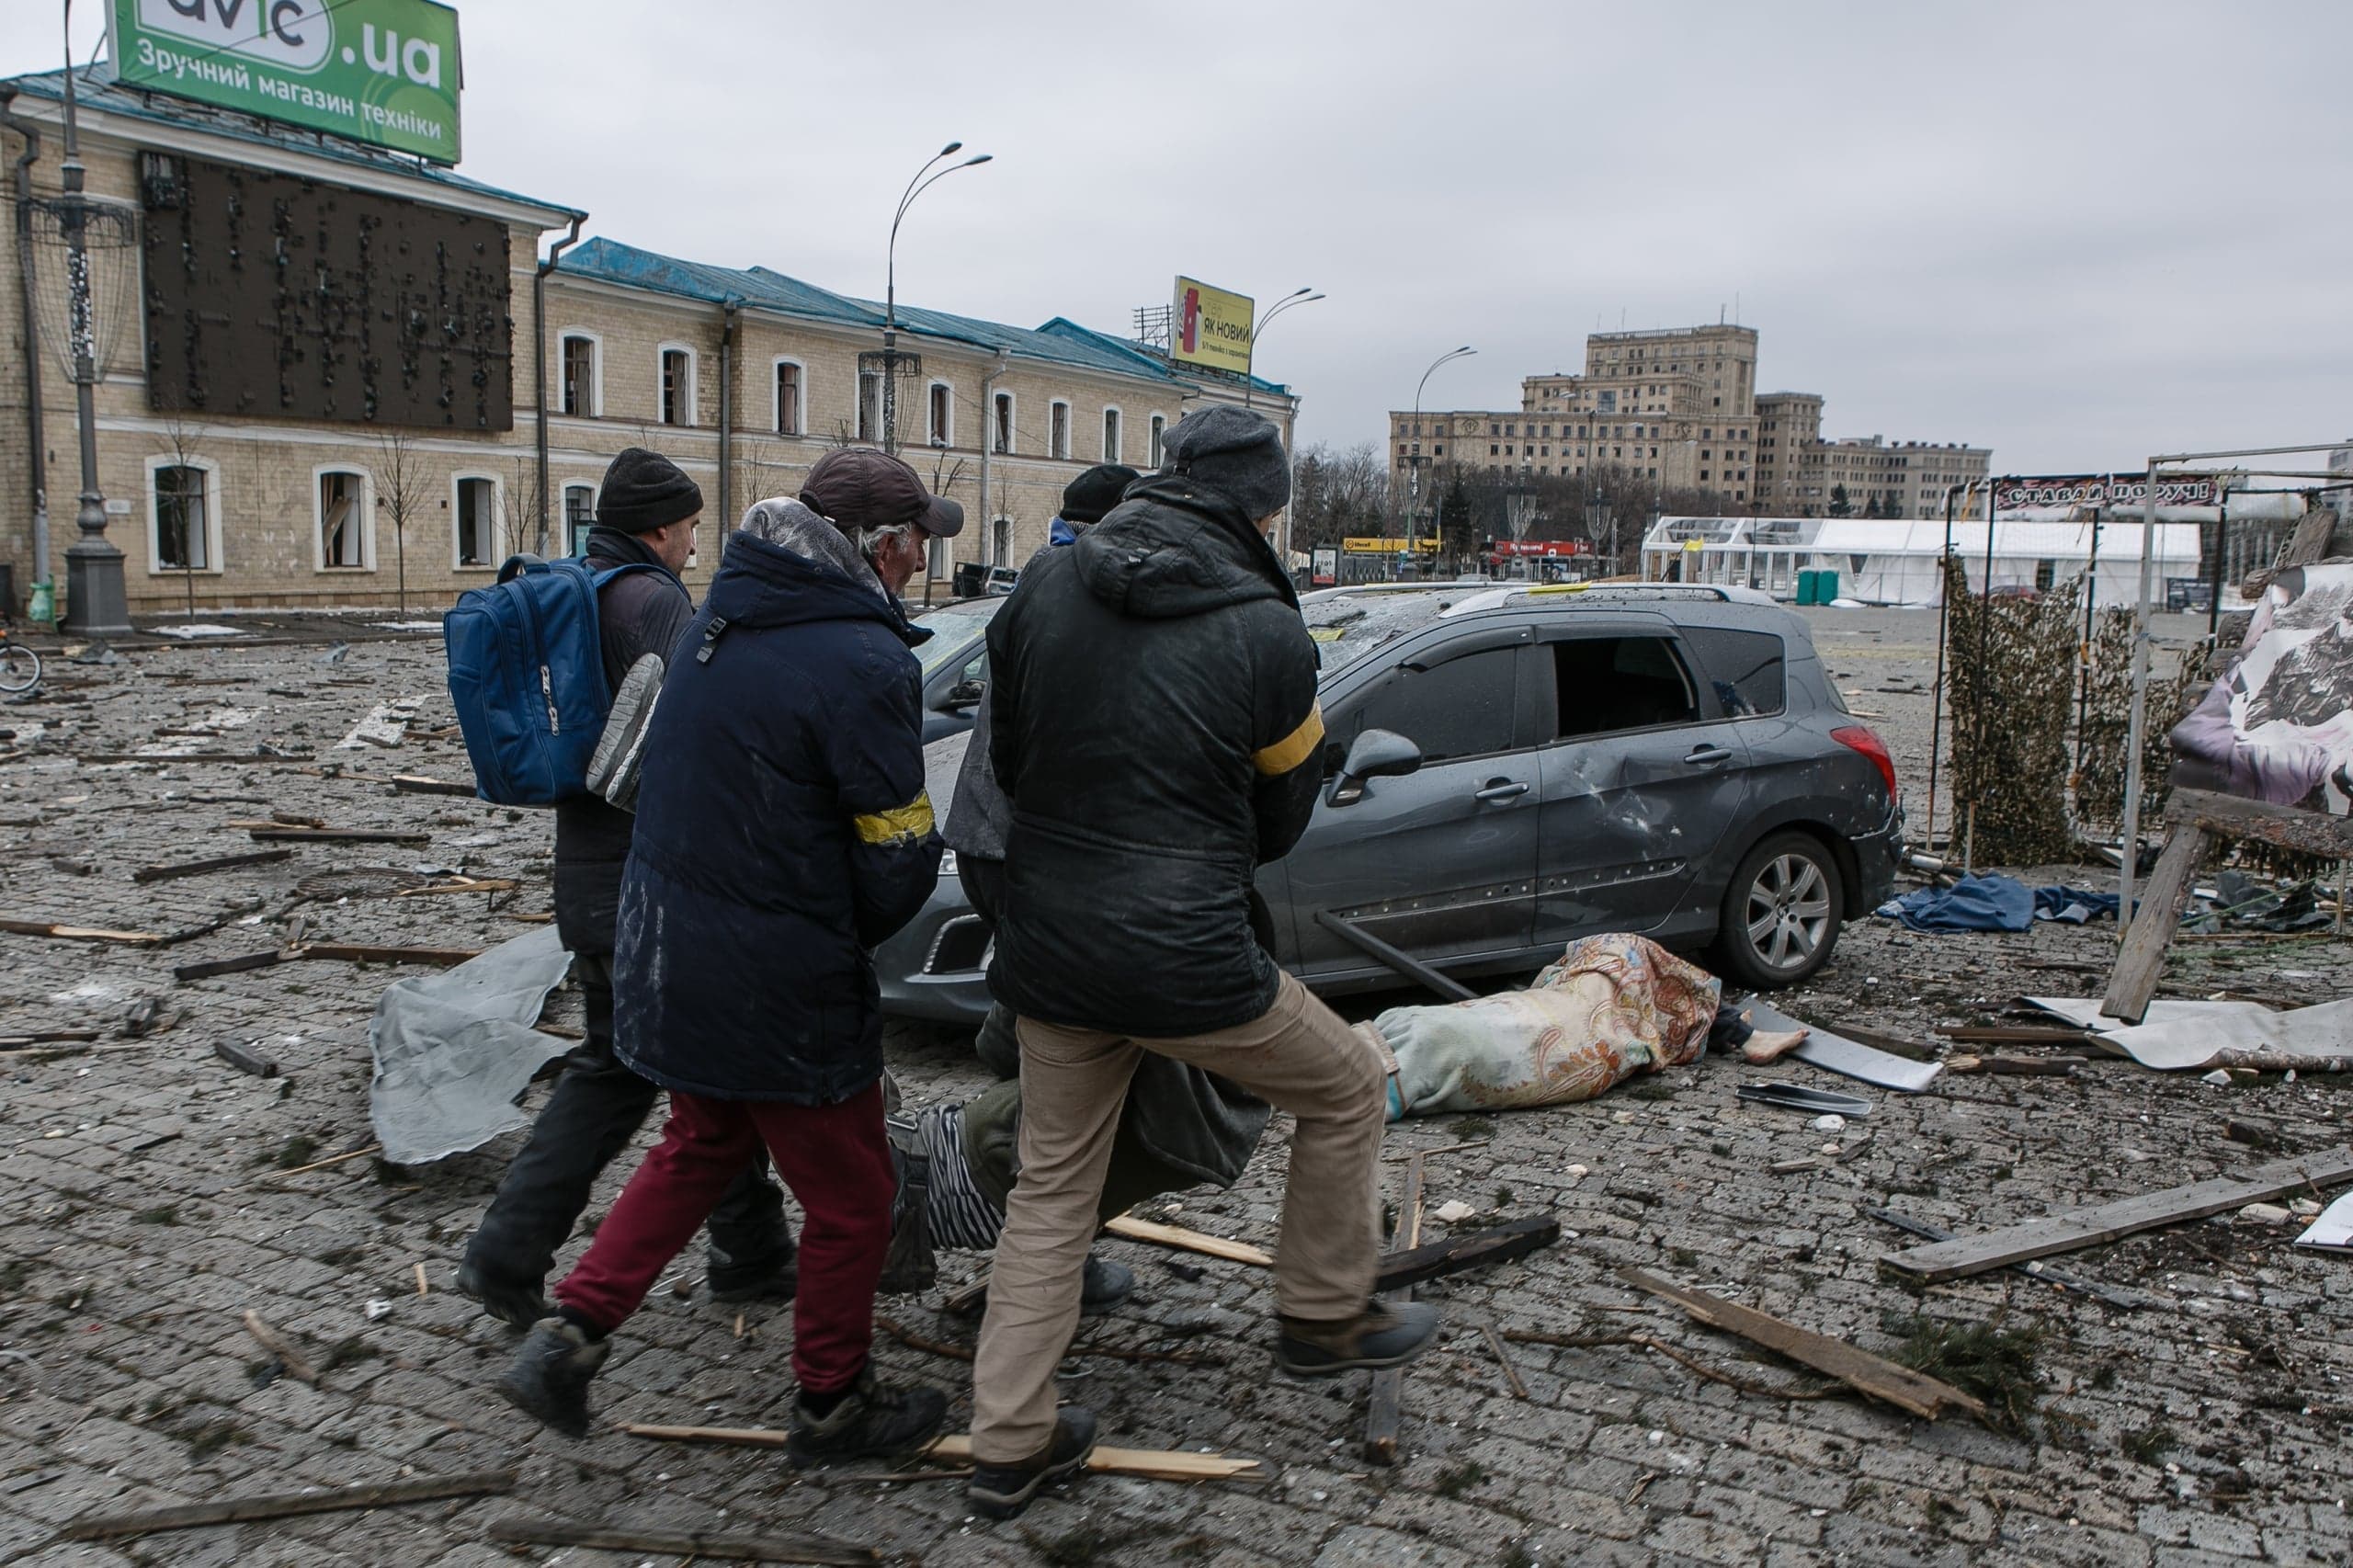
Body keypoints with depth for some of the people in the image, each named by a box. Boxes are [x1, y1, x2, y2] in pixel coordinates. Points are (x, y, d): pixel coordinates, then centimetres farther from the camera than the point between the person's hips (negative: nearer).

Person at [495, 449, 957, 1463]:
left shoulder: (721, 619, 4)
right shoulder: (864, 665, -21)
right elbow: (898, 860, -16)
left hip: (668, 960, 8)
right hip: (783, 995, -8)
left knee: (700, 1149, 29)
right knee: (849, 1198, 12)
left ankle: (571, 1333, 25)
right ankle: (832, 1407, 29)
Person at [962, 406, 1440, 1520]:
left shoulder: (1043, 589, 1)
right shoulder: (1267, 633, -11)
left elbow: (1006, 760, 10)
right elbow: (1281, 815, 3)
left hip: (1046, 953, 5)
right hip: (1184, 961, -5)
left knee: (1052, 1188, 19)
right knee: (1346, 1088, 20)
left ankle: (1008, 1449, 25)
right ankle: (1324, 1317, 34)